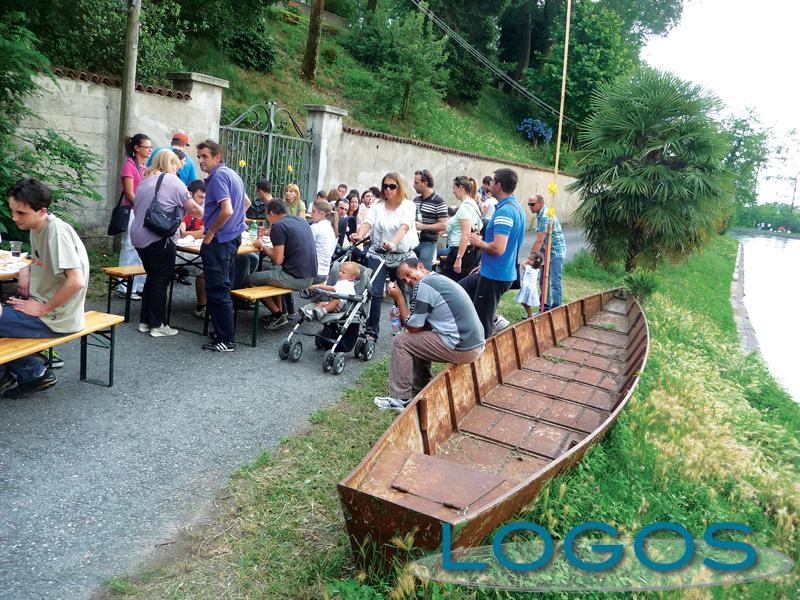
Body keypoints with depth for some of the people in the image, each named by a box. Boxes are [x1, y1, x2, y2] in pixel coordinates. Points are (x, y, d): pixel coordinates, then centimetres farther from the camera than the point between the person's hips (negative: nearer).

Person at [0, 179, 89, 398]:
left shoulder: (57, 231, -21)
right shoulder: (36, 228, 6)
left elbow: (76, 281, -30)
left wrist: (42, 309, -20)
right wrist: (27, 270, 5)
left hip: (55, 319, -10)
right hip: (41, 306, 10)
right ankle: (32, 372, 17)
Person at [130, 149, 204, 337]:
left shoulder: (144, 182, 16)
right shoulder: (172, 180, -7)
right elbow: (194, 209, -9)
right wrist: (205, 213, 13)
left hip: (139, 237, 8)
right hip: (159, 239, -8)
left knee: (151, 278, 18)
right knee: (161, 281, 1)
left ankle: (145, 321, 23)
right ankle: (158, 325, 7)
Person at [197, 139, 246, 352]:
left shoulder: (218, 176, -15)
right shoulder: (232, 174, 15)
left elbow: (227, 210, -26)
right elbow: (244, 204, 27)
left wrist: (210, 233, -16)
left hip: (219, 241, -10)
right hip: (233, 238, 10)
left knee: (217, 291, -4)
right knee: (223, 288, 16)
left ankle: (226, 340, 0)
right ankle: (224, 333, 24)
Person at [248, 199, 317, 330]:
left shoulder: (278, 226, -12)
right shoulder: (301, 220, 12)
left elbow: (278, 260, -16)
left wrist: (263, 246, 0)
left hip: (295, 278, -8)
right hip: (310, 276, 9)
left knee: (251, 279, 10)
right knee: (267, 269, 30)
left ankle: (278, 315, 11)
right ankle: (279, 311, 26)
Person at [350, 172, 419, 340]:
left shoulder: (408, 205, -3)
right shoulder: (378, 205, 5)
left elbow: (404, 227, -20)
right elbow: (368, 223, -9)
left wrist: (393, 243, -39)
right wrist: (359, 236, -32)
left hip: (402, 256, -1)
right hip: (378, 253, 1)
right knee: (375, 292, -9)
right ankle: (371, 331, -2)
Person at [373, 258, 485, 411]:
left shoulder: (423, 284, -10)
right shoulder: (441, 279, 18)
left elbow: (412, 327, -5)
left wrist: (399, 298, 2)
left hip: (461, 349, -9)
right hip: (477, 344, 9)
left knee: (401, 341, 2)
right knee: (419, 338, 26)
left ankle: (401, 399, 7)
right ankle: (420, 390, 33)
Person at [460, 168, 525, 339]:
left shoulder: (504, 211, -22)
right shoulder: (517, 208, 10)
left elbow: (498, 248, -31)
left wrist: (479, 243, -11)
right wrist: (484, 263, 22)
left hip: (494, 275, -10)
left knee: (481, 325, 0)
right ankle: (495, 321, 20)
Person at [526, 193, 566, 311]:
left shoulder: (545, 216, -22)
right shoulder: (540, 215, 8)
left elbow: (539, 241, -25)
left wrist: (530, 257, -23)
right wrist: (533, 256, 9)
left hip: (556, 252, -10)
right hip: (547, 252, 10)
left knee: (555, 282, -7)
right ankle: (546, 308, 21)